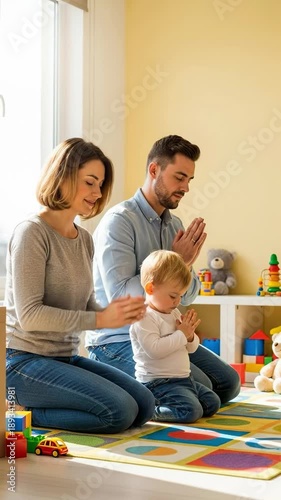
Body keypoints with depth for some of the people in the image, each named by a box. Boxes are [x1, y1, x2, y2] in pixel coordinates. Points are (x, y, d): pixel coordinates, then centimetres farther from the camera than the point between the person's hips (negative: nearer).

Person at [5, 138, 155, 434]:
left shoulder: (84, 238, 10)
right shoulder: (32, 233, -14)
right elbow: (29, 315, -20)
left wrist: (120, 313, -9)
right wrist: (102, 319, -22)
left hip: (66, 357, 9)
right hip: (25, 361, -8)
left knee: (144, 406, 1)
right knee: (119, 411, -19)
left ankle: (29, 410, 6)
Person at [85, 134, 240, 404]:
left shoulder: (175, 225, 8)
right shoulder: (119, 220, -15)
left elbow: (186, 298, 10)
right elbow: (119, 296, -23)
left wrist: (186, 267, -12)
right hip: (117, 340, -8)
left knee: (228, 381, 4)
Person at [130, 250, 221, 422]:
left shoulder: (174, 313, 14)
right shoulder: (144, 318, -16)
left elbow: (191, 348, 19)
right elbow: (154, 349, -29)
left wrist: (190, 336, -5)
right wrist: (181, 334, -20)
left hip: (184, 378, 10)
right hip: (158, 382, -10)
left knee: (213, 403, 15)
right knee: (191, 411, -26)